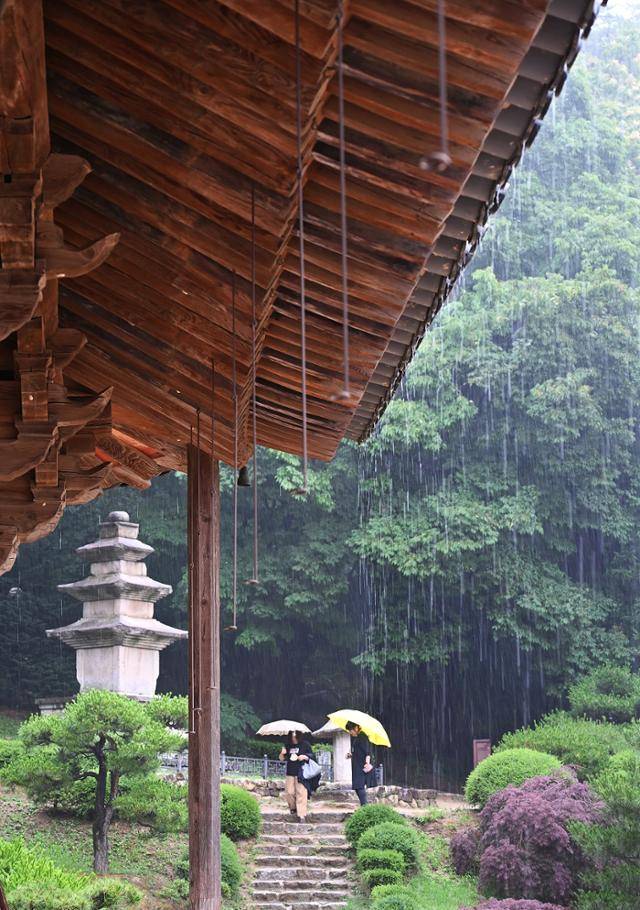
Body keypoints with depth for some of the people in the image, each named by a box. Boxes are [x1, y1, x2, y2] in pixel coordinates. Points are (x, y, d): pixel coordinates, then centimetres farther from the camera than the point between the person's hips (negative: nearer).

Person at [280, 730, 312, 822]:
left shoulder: (305, 744, 0)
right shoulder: (287, 745, 10)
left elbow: (312, 757, 5)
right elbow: (282, 759, 15)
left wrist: (304, 757, -14)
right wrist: (282, 754, -6)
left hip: (301, 773, -4)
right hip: (290, 773, 4)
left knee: (301, 793, -8)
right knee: (289, 793, 3)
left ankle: (302, 815, -6)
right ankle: (293, 807, 30)